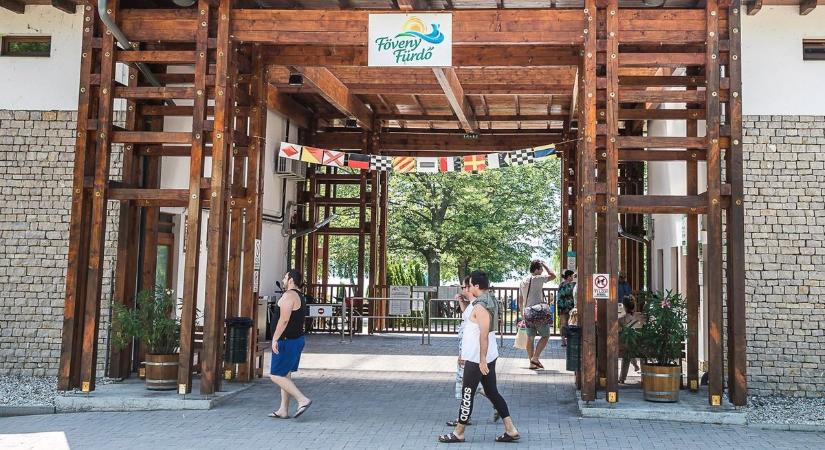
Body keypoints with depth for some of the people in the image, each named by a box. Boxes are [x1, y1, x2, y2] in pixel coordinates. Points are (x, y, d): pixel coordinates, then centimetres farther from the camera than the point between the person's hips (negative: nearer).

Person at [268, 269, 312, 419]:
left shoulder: (288, 295, -17)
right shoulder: (300, 296, 15)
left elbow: (284, 319, -25)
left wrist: (275, 339, -22)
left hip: (286, 342, -10)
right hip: (297, 339, 10)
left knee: (276, 376, -6)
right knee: (285, 375, 13)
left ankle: (303, 400, -11)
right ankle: (283, 410, 15)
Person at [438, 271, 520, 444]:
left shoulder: (480, 306, -21)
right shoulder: (491, 301, 10)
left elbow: (484, 335, -24)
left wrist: (482, 360, -23)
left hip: (477, 358, -10)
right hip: (488, 356, 10)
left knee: (467, 394, 1)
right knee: (492, 392, 12)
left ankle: (459, 432, 12)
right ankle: (511, 430, 11)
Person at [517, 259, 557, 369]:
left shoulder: (522, 282, 14)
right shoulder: (537, 279, -9)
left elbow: (520, 301, 19)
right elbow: (553, 276, 0)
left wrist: (522, 314, 26)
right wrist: (544, 264, 8)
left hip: (527, 313, 7)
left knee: (530, 338, 11)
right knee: (545, 336, 5)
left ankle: (532, 362, 13)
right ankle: (535, 358, -5)